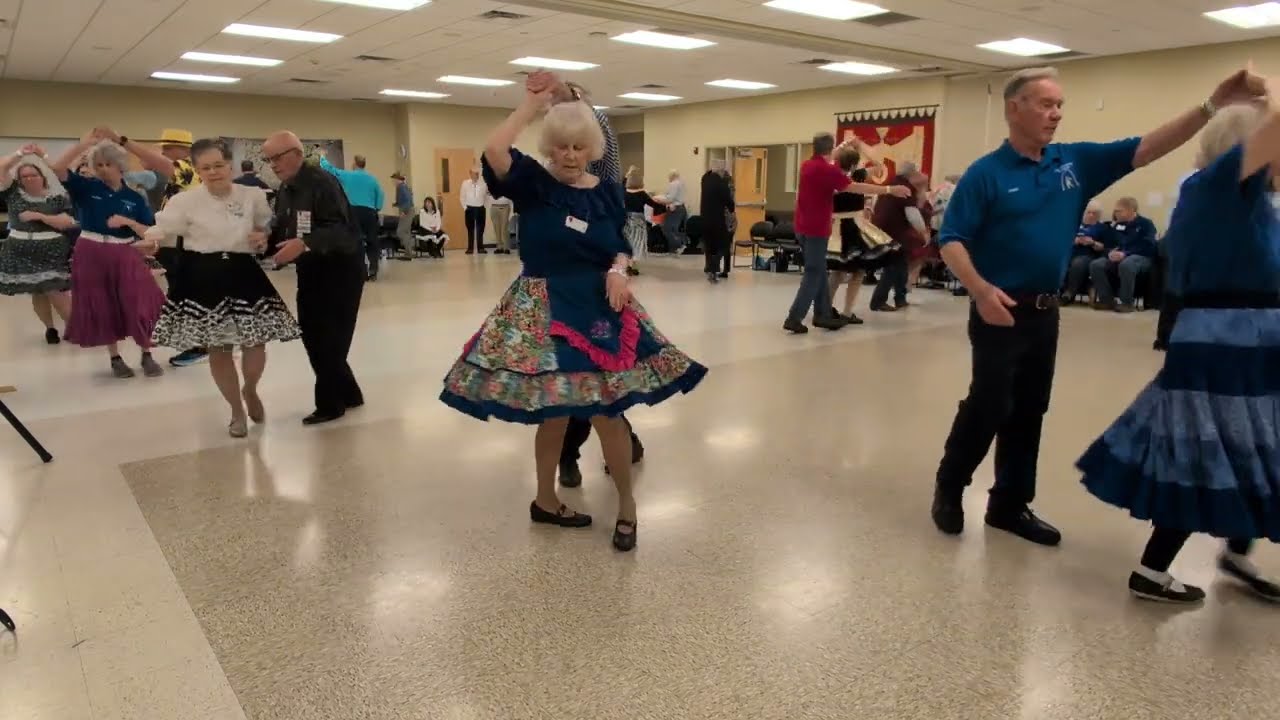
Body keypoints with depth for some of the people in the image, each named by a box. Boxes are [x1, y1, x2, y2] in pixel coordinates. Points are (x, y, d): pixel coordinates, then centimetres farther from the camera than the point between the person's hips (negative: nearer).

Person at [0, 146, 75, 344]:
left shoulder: (57, 197, -2)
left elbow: (68, 222, -10)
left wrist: (39, 216, -17)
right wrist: (20, 153, -8)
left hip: (52, 251, -3)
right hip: (21, 251, 3)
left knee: (55, 292, -11)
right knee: (36, 293, 8)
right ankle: (50, 328, 20)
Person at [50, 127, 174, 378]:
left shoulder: (134, 197, 1)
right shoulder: (86, 187, 0)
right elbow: (58, 168, -17)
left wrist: (127, 221, -17)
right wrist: (85, 142, -15)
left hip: (125, 255, 0)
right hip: (91, 255, 0)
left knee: (139, 305, -5)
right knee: (102, 308, 7)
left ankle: (147, 356, 10)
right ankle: (115, 358, 20)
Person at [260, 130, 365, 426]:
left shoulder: (322, 182, -18)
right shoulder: (283, 190, 10)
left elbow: (340, 229, -27)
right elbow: (282, 229, 14)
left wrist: (304, 244, -40)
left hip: (339, 270, -9)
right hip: (310, 270, 9)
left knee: (328, 338, -5)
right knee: (311, 334, 10)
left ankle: (331, 403, 9)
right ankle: (347, 394, 23)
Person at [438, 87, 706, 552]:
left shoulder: (607, 192, 5)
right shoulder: (532, 182, -5)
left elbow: (621, 246, 11)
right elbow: (494, 152, -23)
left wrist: (618, 271, -11)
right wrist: (531, 104, -14)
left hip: (599, 308, 3)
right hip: (543, 310, -2)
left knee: (607, 410, 2)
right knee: (553, 413, 7)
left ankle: (626, 502, 21)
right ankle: (545, 500, 29)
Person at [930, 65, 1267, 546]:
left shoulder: (1076, 161, 7)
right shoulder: (986, 174, -9)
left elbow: (1146, 149, 5)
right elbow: (951, 241, -14)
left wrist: (1213, 106, -6)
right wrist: (980, 289, -29)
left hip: (1045, 312, 6)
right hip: (1000, 312, -6)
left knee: (1029, 413, 11)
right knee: (988, 408, -2)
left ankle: (1010, 505, 22)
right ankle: (948, 489, 18)